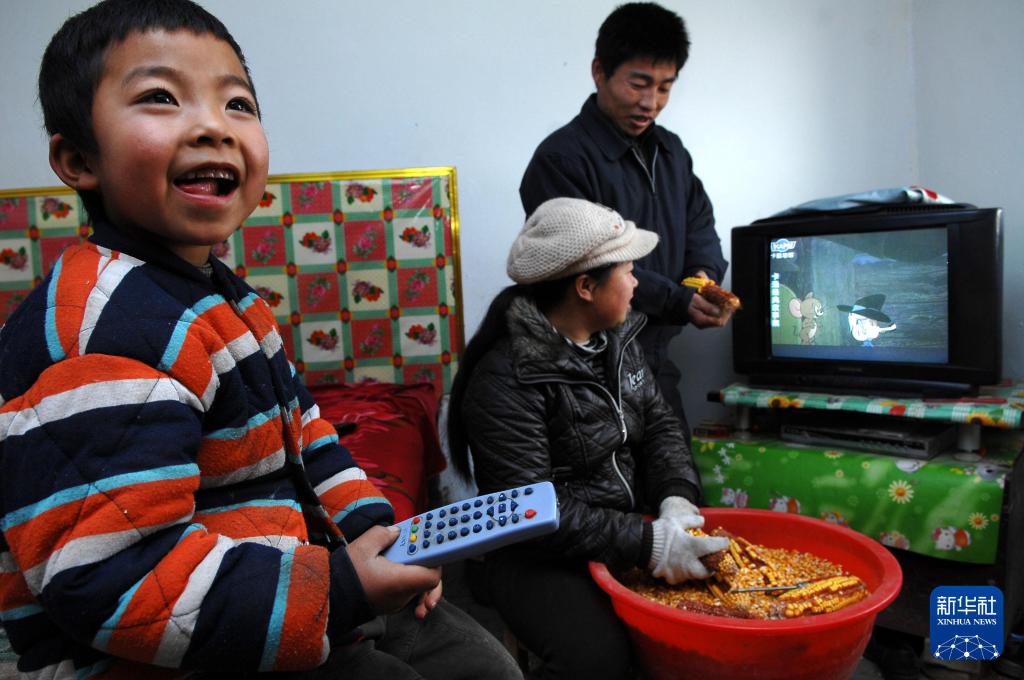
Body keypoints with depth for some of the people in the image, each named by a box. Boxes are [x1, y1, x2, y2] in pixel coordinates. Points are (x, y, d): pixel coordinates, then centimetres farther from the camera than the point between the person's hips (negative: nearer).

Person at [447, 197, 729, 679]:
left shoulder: (617, 338, 5)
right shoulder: (506, 380, -21)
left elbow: (659, 424, 7)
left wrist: (677, 498, -13)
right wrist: (647, 544, -28)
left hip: (633, 526, 7)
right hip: (543, 555, -7)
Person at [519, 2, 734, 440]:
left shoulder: (672, 152, 12)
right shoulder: (561, 160, -15)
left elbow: (699, 224, 14)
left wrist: (705, 273, -8)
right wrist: (679, 302, -27)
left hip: (655, 361, 8)